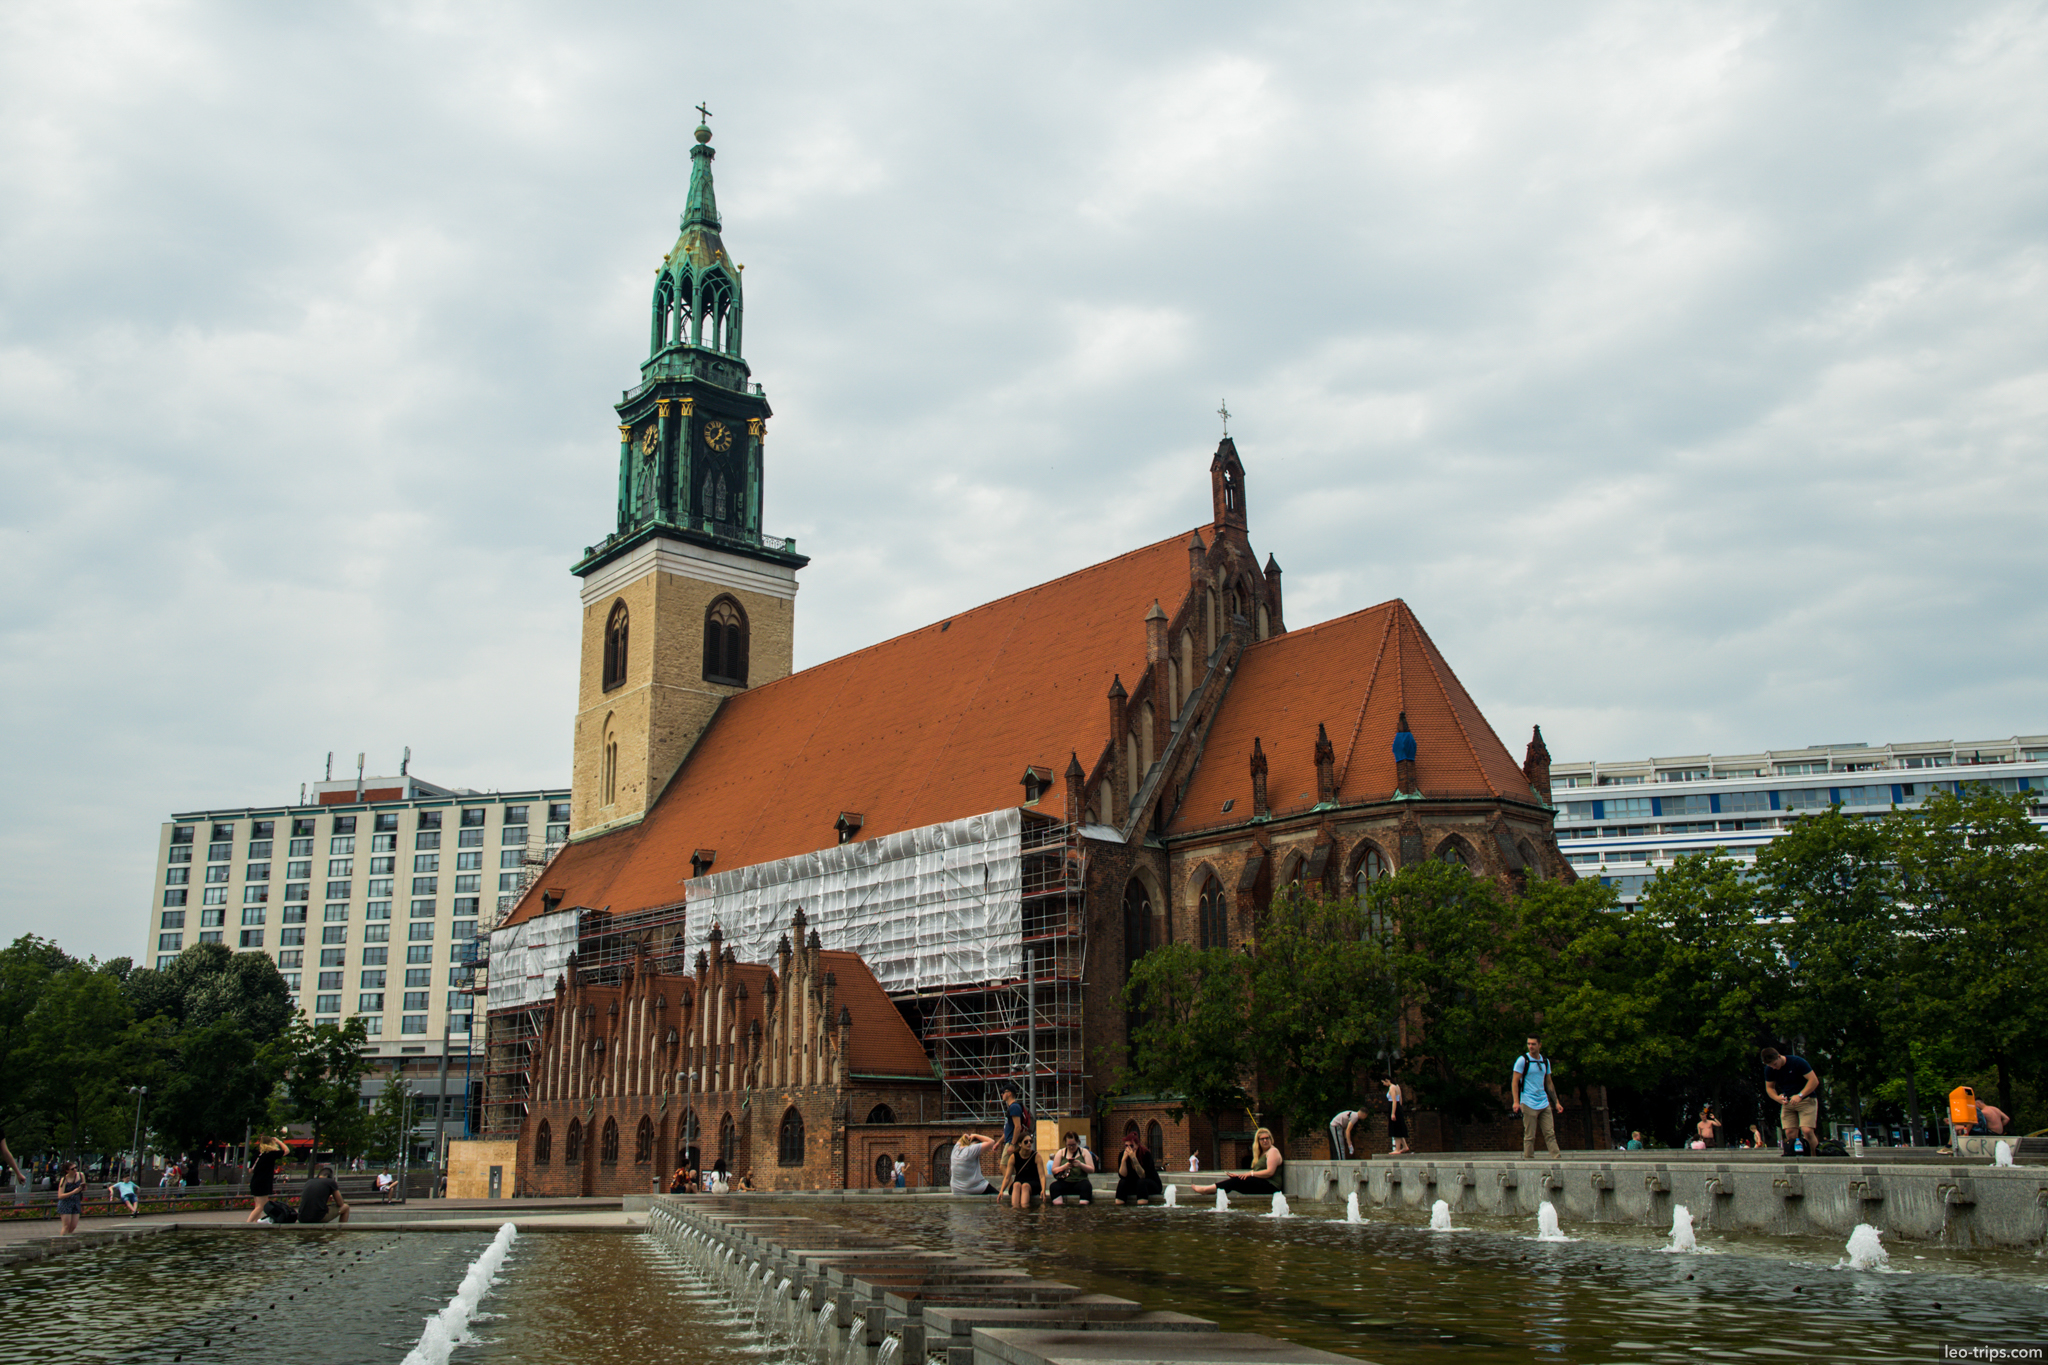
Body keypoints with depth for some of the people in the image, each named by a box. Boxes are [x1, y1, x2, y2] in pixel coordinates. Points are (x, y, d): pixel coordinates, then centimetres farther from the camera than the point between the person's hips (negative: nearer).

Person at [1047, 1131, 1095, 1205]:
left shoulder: (1084, 1152, 12)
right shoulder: (1060, 1153, 14)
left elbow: (1092, 1169, 5)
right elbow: (1054, 1170, 7)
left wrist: (1080, 1165, -13)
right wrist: (1064, 1167, -12)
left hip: (1080, 1181, -1)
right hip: (1064, 1182, 1)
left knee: (1086, 1186, -37)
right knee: (1054, 1186, -33)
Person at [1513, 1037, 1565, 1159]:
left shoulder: (1545, 1061, 12)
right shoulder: (1523, 1060, -4)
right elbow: (1515, 1082, -6)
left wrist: (1557, 1102, 20)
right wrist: (1516, 1102, -15)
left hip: (1544, 1103, 5)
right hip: (1529, 1104, -5)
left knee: (1550, 1134, 2)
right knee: (1529, 1136, -4)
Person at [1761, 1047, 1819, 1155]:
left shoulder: (1798, 1062, -16)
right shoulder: (1769, 1069, -1)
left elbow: (1814, 1081, -15)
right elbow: (1769, 1087, 11)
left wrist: (1800, 1096, -24)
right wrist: (1777, 1098, -11)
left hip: (1805, 1099, -4)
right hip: (1787, 1102, 4)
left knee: (1807, 1131, -20)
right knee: (1790, 1133, -9)